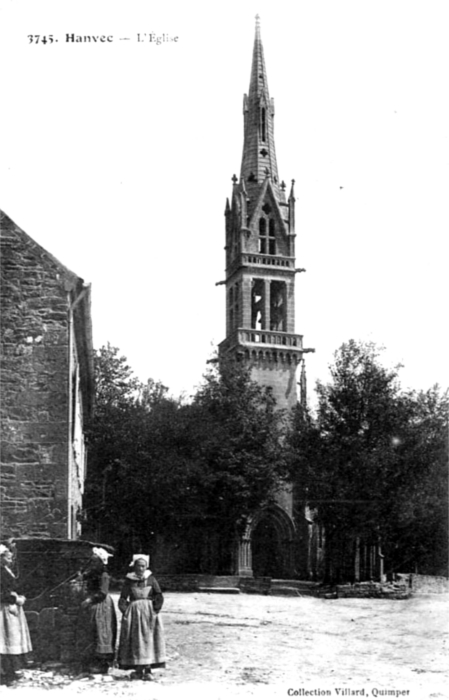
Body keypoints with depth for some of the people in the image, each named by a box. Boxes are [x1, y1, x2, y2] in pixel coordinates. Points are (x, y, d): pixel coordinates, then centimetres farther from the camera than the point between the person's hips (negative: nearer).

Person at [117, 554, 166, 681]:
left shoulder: (151, 579, 1)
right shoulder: (129, 580, 3)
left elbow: (159, 597, -2)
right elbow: (122, 599, 4)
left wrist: (155, 611, -10)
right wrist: (126, 611, -8)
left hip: (149, 612, -1)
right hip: (133, 612, 1)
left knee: (148, 639, -2)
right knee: (135, 641, 1)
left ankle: (148, 669, 1)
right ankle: (138, 670, 8)